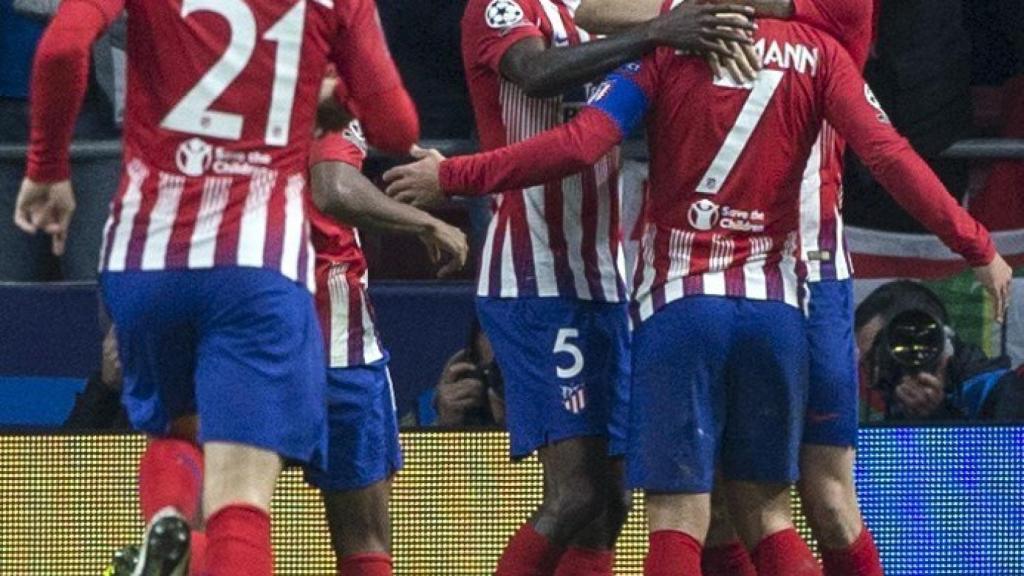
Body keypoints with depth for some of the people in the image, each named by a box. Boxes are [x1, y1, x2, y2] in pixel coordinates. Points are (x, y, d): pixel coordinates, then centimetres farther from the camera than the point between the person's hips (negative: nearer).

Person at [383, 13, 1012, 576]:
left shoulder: (667, 46, -2)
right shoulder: (815, 54, 4)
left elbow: (580, 144, -11)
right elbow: (890, 156, -4)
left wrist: (451, 176, -3)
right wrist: (979, 248, 2)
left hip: (680, 303, -3)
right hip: (775, 305, 3)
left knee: (678, 515, -3)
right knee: (766, 513, 13)